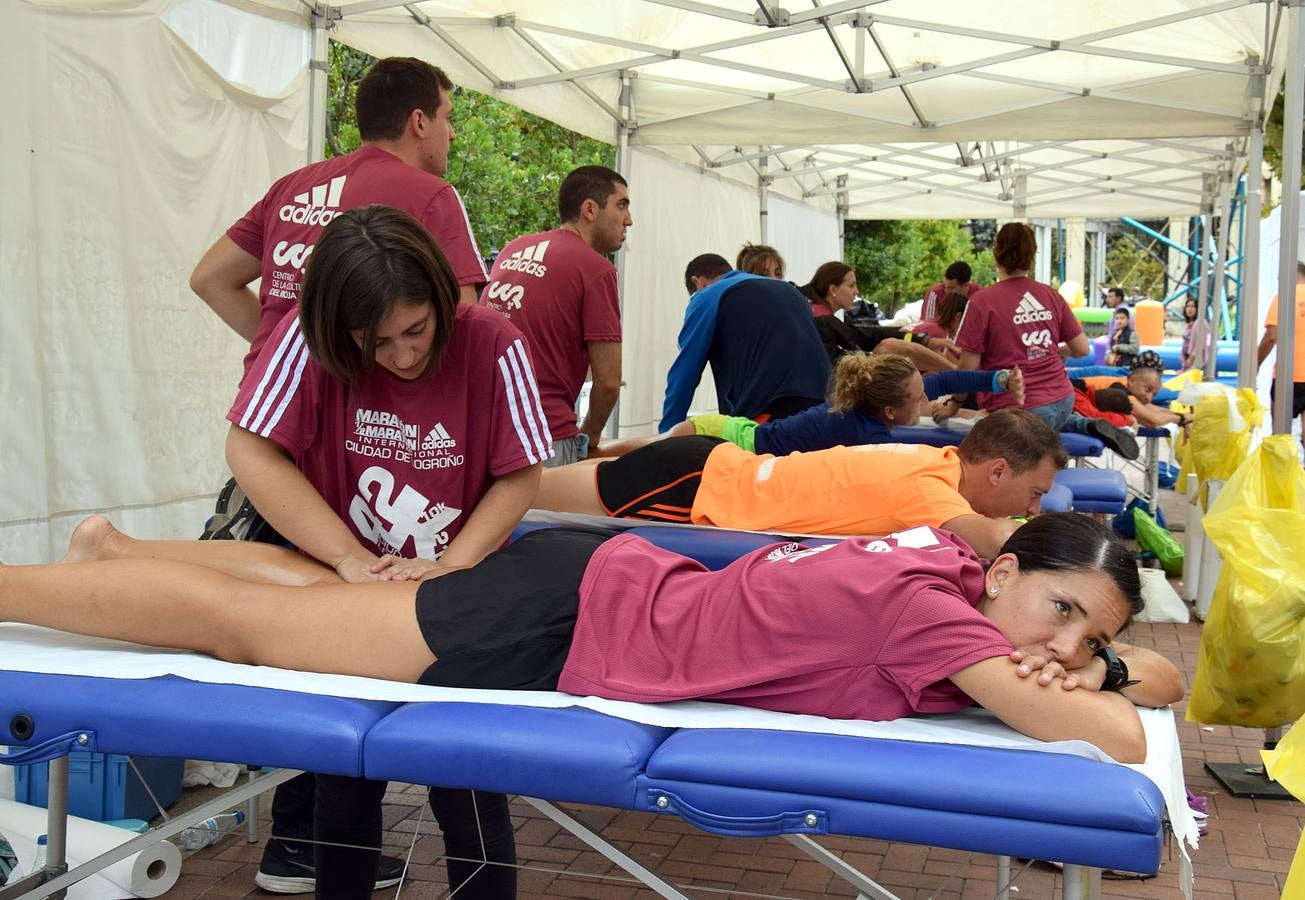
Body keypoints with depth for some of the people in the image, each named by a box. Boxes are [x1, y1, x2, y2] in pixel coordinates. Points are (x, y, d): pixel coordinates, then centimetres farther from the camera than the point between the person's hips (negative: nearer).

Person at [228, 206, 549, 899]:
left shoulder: (491, 345, -15)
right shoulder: (310, 337, -15)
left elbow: (519, 477, -9)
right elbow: (250, 452, -18)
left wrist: (451, 567, -23)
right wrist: (352, 561, -24)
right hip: (346, 599, 1)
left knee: (468, 791, 0)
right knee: (344, 783, 9)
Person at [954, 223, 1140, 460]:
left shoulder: (982, 301, -10)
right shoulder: (1050, 295, 5)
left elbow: (969, 367, -9)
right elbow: (1082, 349, 9)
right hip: (1062, 400, 6)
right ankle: (1089, 426, 11)